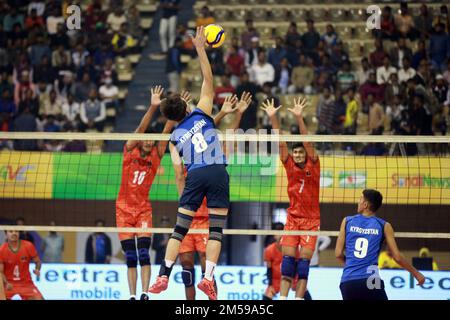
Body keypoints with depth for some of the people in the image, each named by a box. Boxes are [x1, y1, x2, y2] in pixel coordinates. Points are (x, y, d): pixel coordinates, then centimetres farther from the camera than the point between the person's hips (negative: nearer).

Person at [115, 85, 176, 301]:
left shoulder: (155, 157, 2)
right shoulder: (129, 151, -1)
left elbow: (166, 132, -9)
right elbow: (141, 128, -13)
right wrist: (153, 107, -26)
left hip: (143, 209, 0)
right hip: (123, 209, 0)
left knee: (143, 253, -13)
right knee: (130, 256, 1)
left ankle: (145, 294, -18)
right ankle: (132, 295, 3)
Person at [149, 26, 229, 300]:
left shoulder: (175, 137, 15)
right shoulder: (201, 115, 12)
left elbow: (178, 166, 6)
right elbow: (209, 81, 13)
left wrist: (183, 192, 11)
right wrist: (201, 49, 14)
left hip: (195, 174, 1)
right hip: (218, 172, -1)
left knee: (180, 229, 5)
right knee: (216, 230, -1)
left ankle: (164, 276, -1)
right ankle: (208, 278, -12)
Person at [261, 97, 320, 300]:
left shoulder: (313, 166, -4)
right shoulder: (290, 166, 2)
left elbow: (307, 142, -17)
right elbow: (280, 142, -6)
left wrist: (299, 118, -29)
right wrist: (272, 118, -16)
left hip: (311, 220, -3)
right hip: (292, 218, 3)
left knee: (303, 262, -6)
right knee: (288, 260, -3)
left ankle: (299, 299, -6)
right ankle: (282, 299, -5)